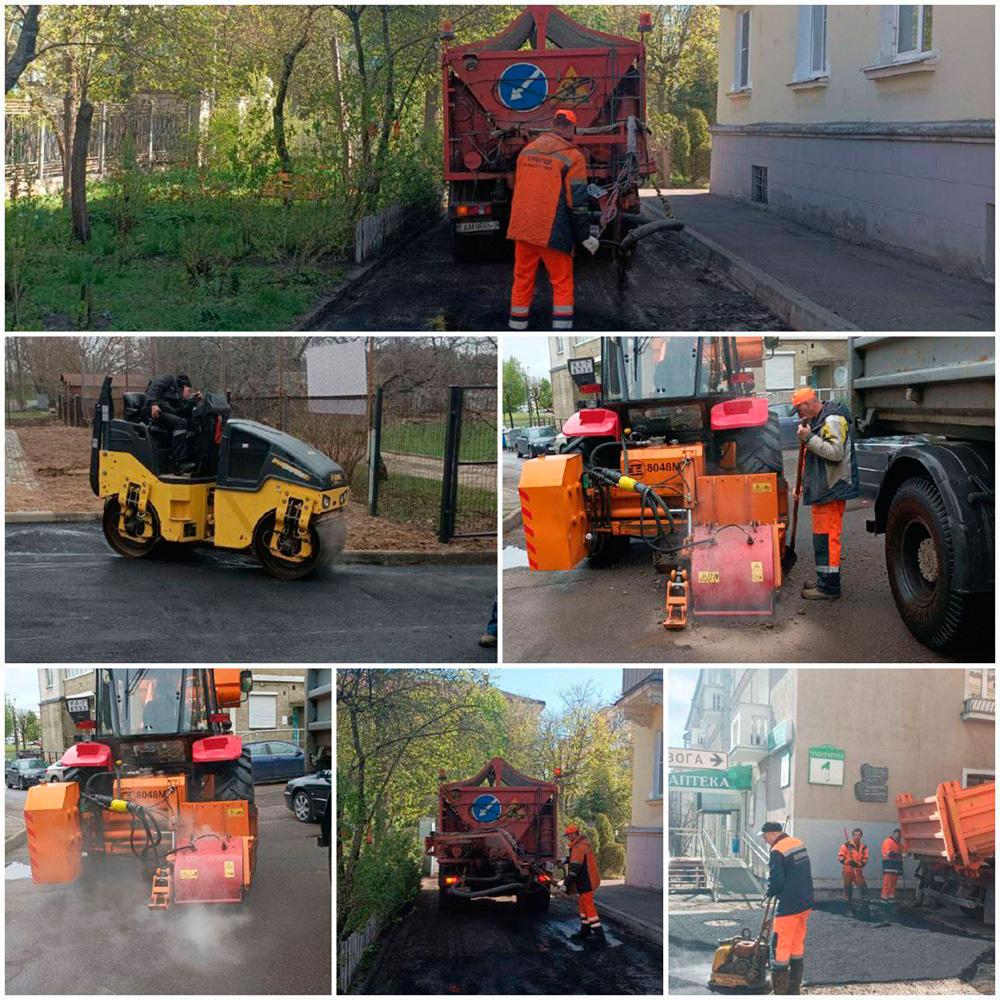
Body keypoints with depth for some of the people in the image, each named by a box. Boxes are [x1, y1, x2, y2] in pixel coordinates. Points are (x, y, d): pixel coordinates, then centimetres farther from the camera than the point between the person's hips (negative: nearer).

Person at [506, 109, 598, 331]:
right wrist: (585, 236, 0)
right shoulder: (572, 157, -7)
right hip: (552, 233, -5)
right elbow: (577, 203, -9)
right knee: (562, 284, 5)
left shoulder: (527, 149, 10)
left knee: (522, 280, 13)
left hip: (522, 228, 5)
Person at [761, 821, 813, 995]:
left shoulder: (777, 851, -18)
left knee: (780, 946, -2)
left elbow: (776, 881, -19)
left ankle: (780, 990, -3)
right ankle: (794, 989, 22)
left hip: (788, 906, -9)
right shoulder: (799, 844, 9)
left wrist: (771, 892, 1)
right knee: (798, 945, 16)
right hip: (806, 903, 9)